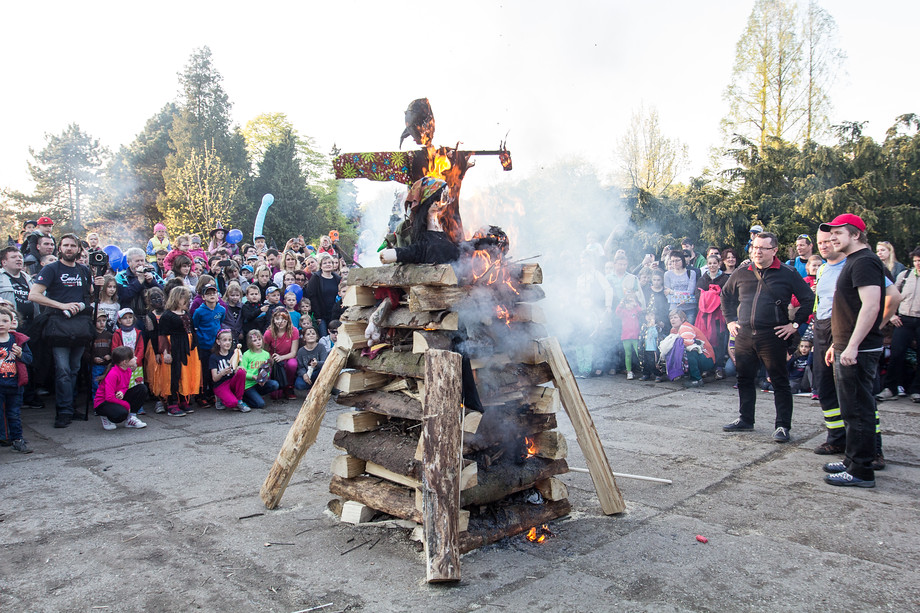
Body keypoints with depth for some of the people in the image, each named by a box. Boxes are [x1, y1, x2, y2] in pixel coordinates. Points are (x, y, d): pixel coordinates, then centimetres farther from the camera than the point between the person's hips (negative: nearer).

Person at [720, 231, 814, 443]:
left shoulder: (788, 274, -1)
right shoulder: (741, 274, 8)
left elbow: (809, 299, 2)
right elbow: (726, 295, 22)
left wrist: (795, 324, -4)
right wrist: (730, 320, 14)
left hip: (773, 338, -4)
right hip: (744, 336, 4)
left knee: (780, 382, 2)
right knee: (745, 379, 13)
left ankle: (782, 426, 11)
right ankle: (745, 419, 27)